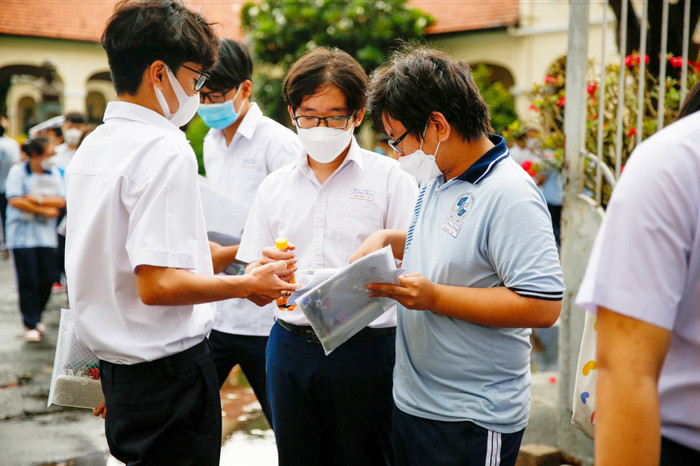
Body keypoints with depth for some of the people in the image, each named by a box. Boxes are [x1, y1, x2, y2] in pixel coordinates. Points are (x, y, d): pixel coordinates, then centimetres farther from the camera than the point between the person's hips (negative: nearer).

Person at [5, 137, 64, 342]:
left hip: (46, 234, 4)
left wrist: (38, 199, -16)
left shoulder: (53, 174, 7)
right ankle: (30, 325, 9)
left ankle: (36, 317, 25)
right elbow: (14, 200, -14)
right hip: (22, 234, -4)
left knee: (47, 279, 3)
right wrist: (45, 210, -12)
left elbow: (61, 201, -2)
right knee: (27, 280, -2)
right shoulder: (18, 171, -4)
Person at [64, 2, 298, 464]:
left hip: (118, 368, 9)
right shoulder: (166, 150, -20)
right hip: (169, 369, -9)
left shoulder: (89, 147, 10)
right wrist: (249, 284, -14)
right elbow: (159, 284, -27)